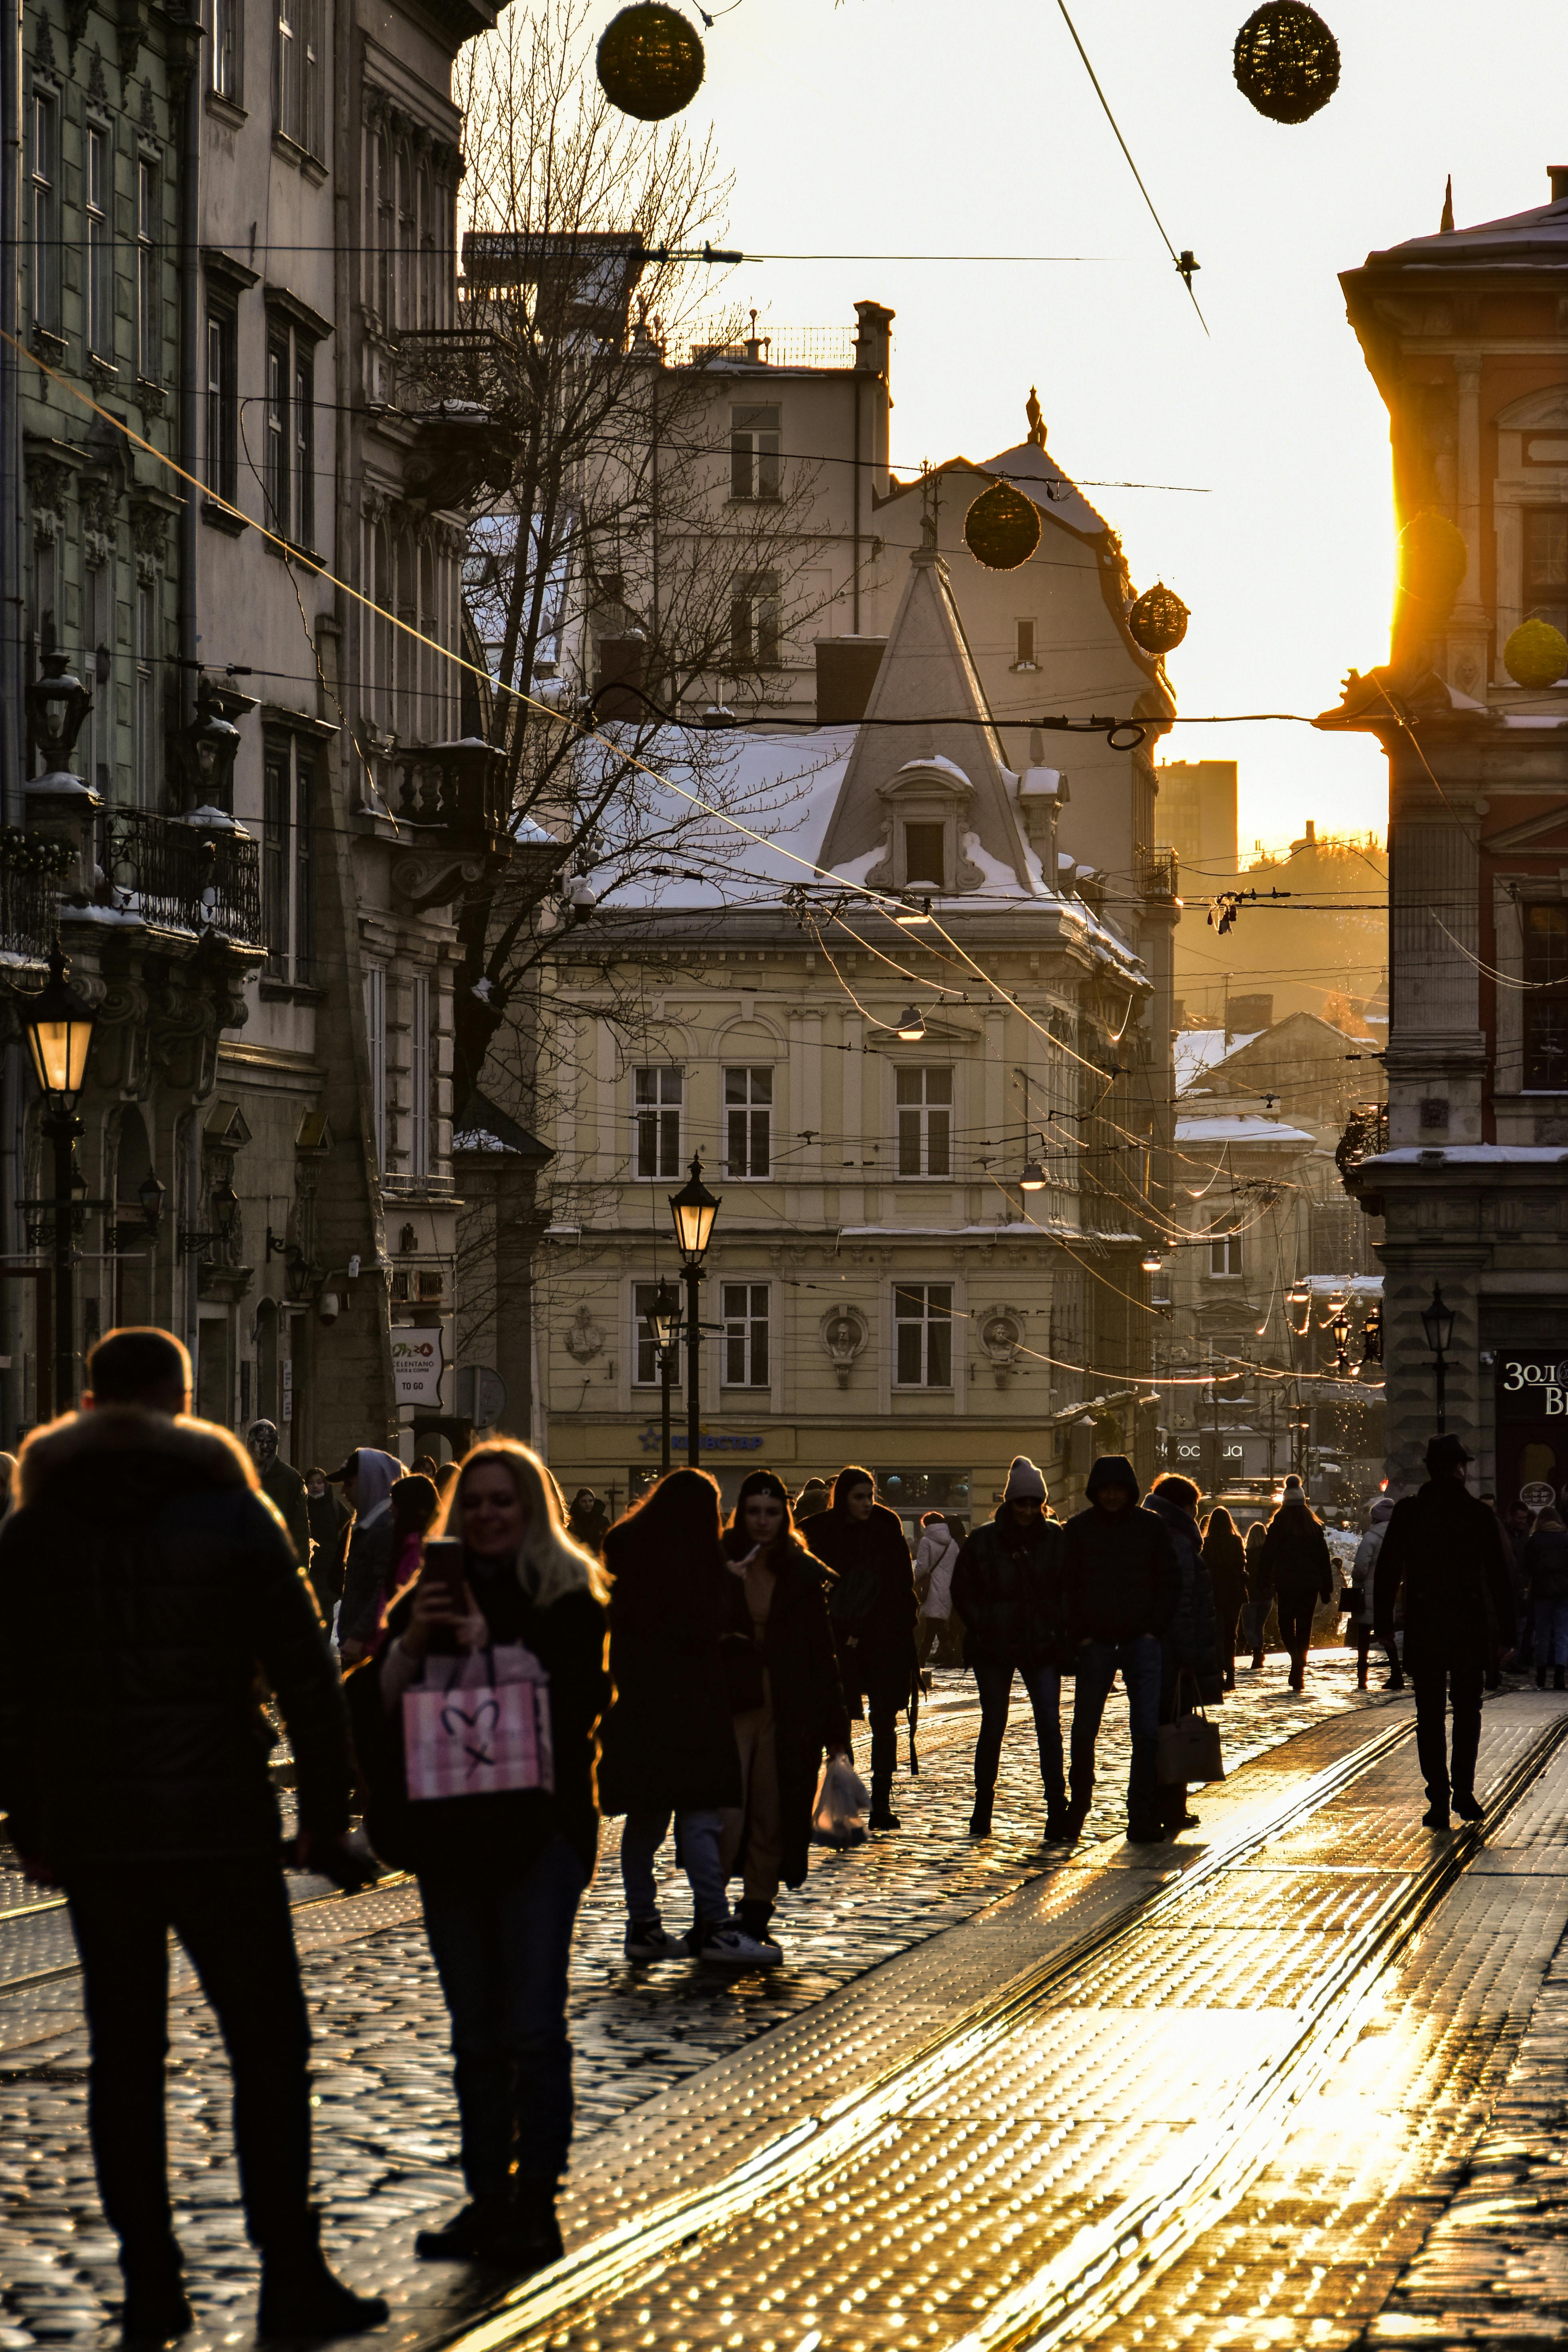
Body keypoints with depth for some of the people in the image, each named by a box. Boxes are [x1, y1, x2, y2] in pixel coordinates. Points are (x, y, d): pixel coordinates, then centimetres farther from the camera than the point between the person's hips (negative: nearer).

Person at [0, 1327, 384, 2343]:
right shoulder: (234, 1516, -4)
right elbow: (307, 1677, -5)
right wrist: (328, 1813, 2)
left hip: (90, 1836, 3)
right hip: (220, 1829, -3)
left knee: (125, 2057, 9)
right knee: (268, 2048, 4)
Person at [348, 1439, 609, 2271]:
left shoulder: (570, 1600, -1)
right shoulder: (427, 1600, 10)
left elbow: (578, 1701, -15)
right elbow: (368, 1708, 2)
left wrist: (487, 1644, -19)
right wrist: (410, 1646, -14)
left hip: (539, 1832, -4)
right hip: (450, 1835, 4)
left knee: (533, 2028, -6)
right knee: (475, 2033, 9)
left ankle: (537, 2203, 0)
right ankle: (488, 2200, 15)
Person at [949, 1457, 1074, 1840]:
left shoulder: (1055, 1538, 0)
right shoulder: (984, 1541, -2)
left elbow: (1069, 1589, 6)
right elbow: (963, 1591, 4)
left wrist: (1061, 1630, -6)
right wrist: (983, 1627, -6)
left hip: (1042, 1647, 0)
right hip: (994, 1650, 0)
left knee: (1049, 1725, -8)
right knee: (993, 1726, 6)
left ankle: (1057, 1806, -6)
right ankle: (983, 1806, 19)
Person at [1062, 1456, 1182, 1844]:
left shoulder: (1151, 1527, 4)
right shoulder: (1079, 1529, 4)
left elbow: (1171, 1580, 7)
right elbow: (1066, 1584, 6)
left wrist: (1156, 1630, -2)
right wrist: (1079, 1634, -3)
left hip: (1142, 1641, 0)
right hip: (1096, 1644, 0)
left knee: (1147, 1732, -6)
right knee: (1084, 1732, 4)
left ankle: (1142, 1820, -3)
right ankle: (1077, 1809, 19)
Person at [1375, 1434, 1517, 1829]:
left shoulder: (1407, 1513, -1)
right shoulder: (1479, 1514, -3)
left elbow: (1387, 1572, 0)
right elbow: (1499, 1577, -2)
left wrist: (1383, 1625, 7)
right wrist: (1504, 1633, 4)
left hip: (1423, 1629, 0)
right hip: (1471, 1627, 0)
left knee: (1430, 1716, 6)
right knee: (1467, 1712, 15)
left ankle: (1439, 1800, 0)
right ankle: (1463, 1791, 6)